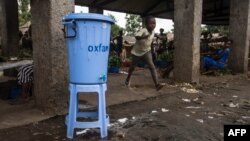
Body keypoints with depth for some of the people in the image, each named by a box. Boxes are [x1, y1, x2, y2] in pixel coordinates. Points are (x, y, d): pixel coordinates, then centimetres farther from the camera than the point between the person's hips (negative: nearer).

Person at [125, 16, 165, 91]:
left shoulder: (153, 32, -6)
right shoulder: (143, 30, -26)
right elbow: (137, 37, -45)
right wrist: (143, 37, -60)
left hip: (146, 51, 3)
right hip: (137, 51, -3)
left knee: (152, 66, -17)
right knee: (132, 67, 16)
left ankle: (157, 84, -24)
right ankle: (128, 79, 44)